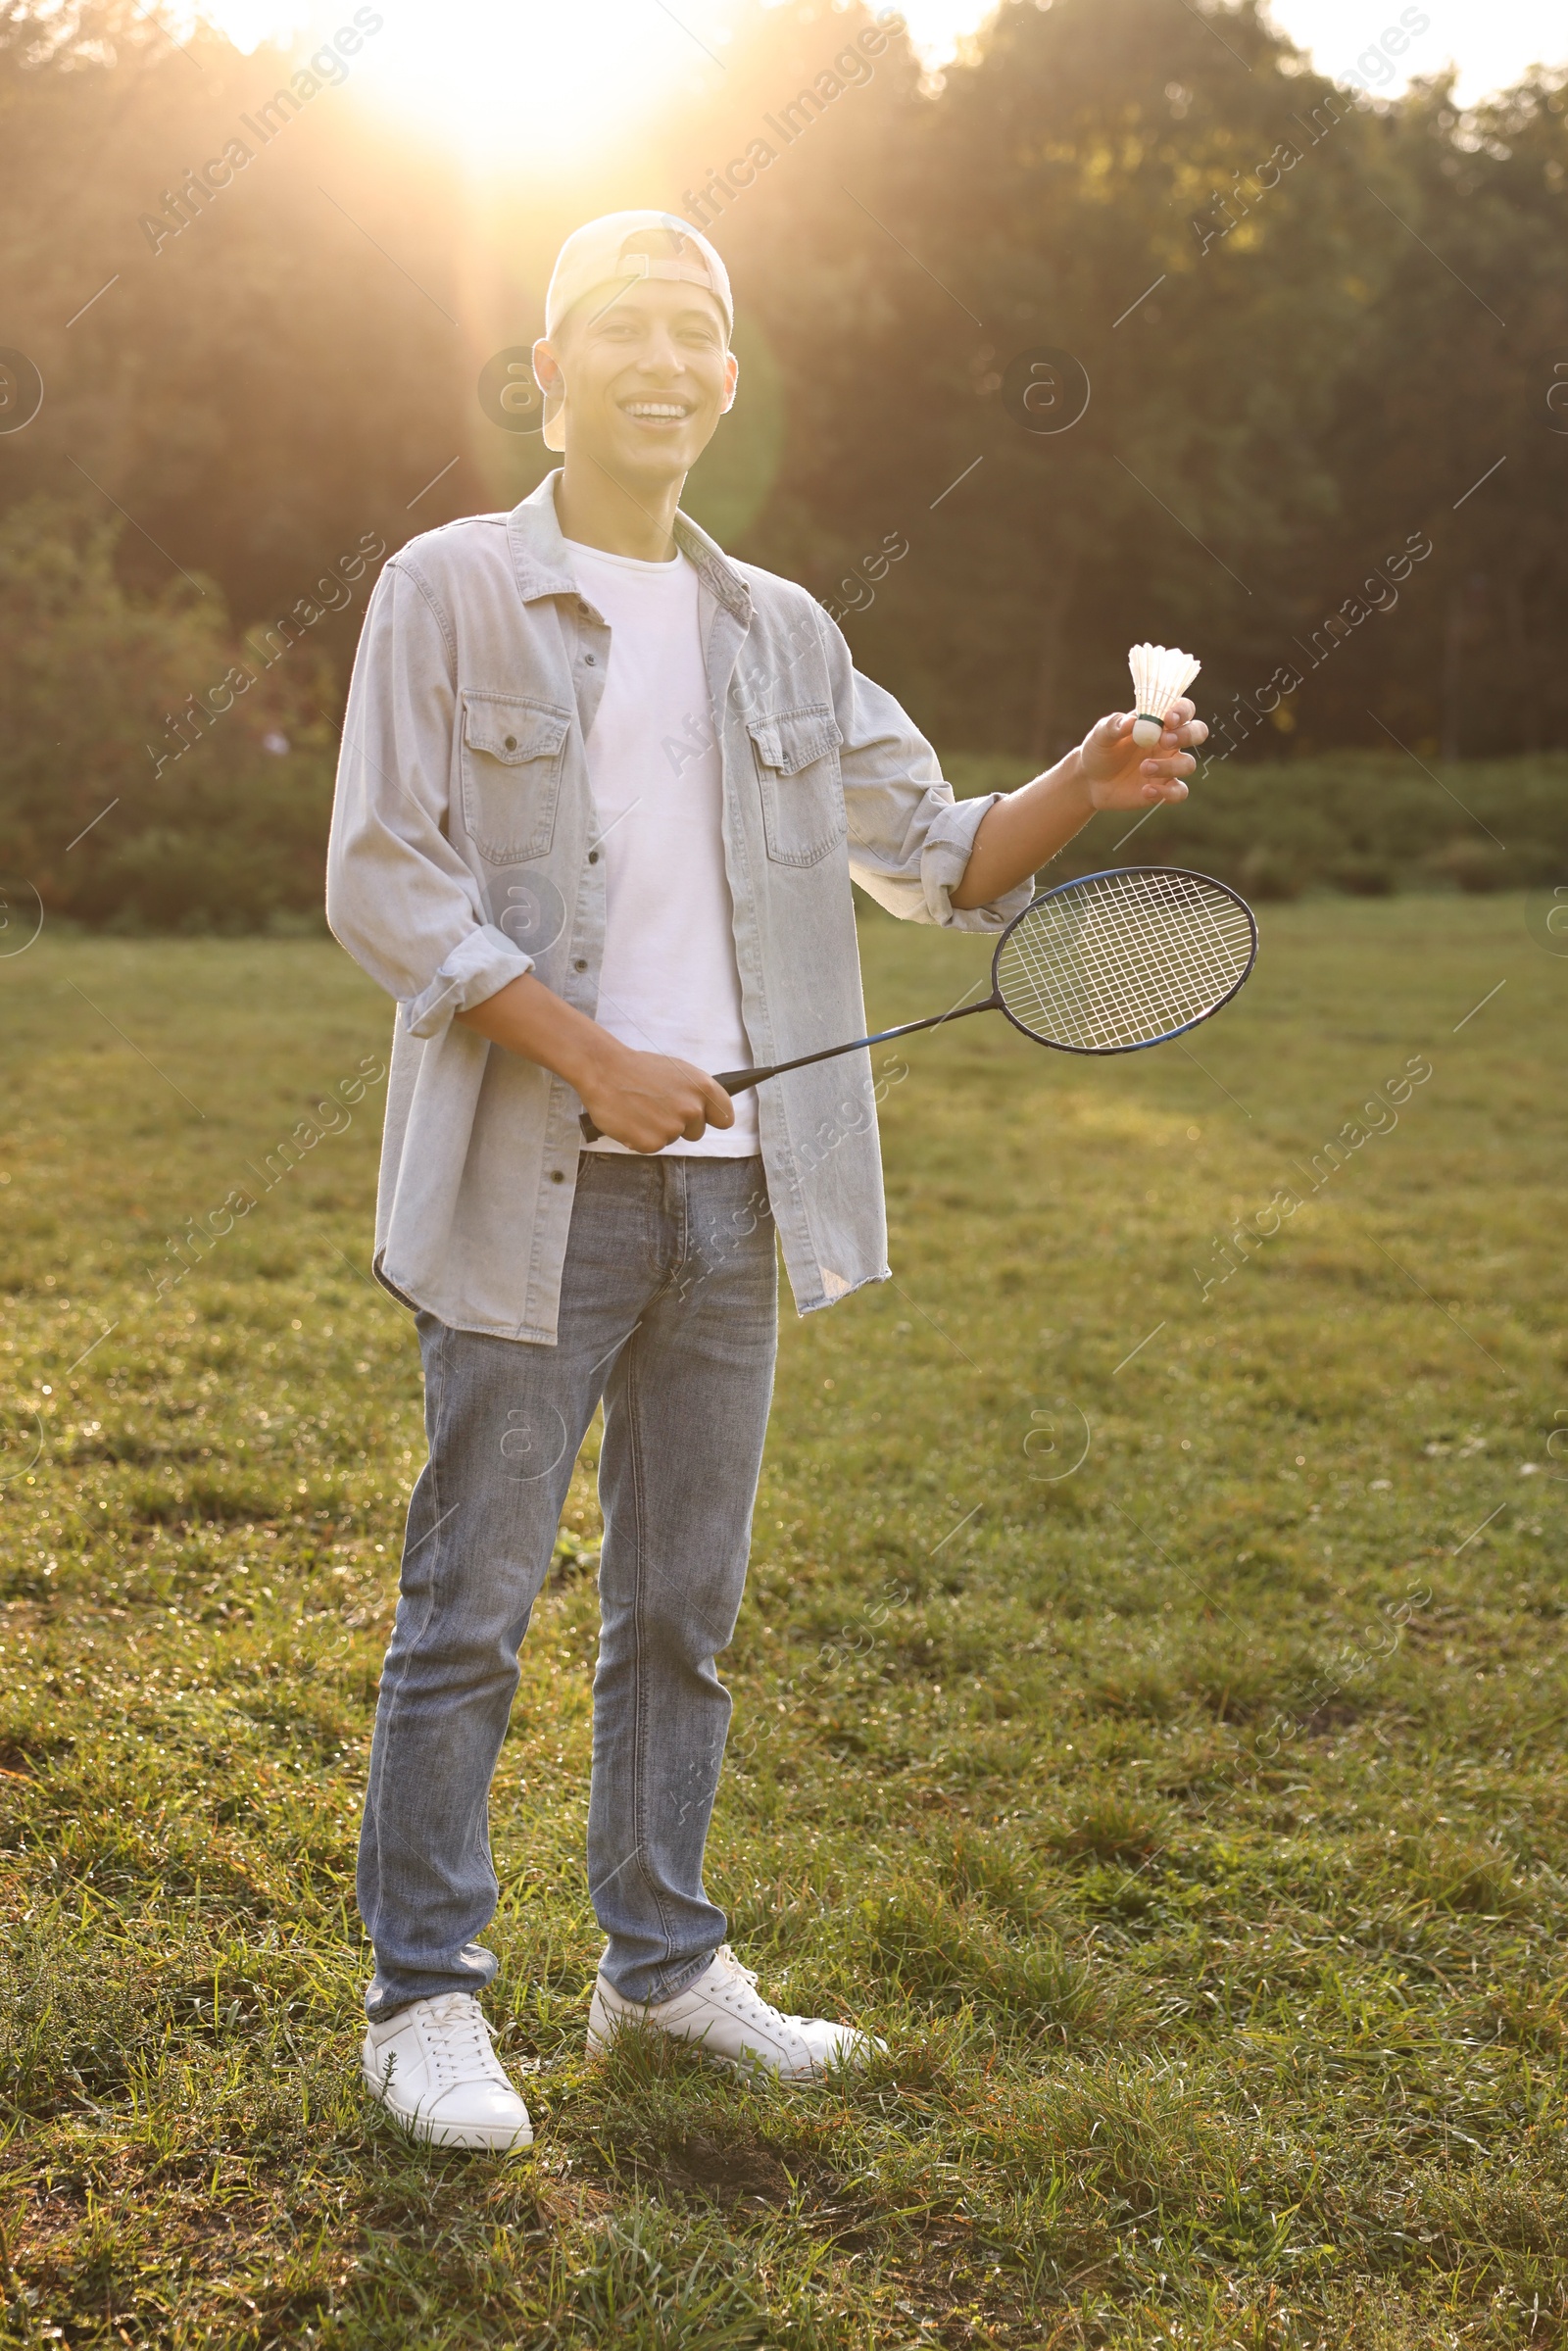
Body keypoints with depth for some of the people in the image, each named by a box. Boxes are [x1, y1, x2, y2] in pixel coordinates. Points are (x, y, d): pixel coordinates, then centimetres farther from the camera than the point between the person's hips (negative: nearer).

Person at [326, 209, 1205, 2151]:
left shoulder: (781, 634, 14)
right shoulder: (450, 590, 0)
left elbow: (933, 857, 15)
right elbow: (380, 883, -7)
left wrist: (1082, 793, -6)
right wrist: (595, 1056, -16)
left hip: (730, 1190, 5)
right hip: (534, 1191, -5)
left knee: (684, 1607, 13)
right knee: (469, 1607, 0)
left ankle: (662, 1963, 26)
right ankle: (422, 1994, 13)